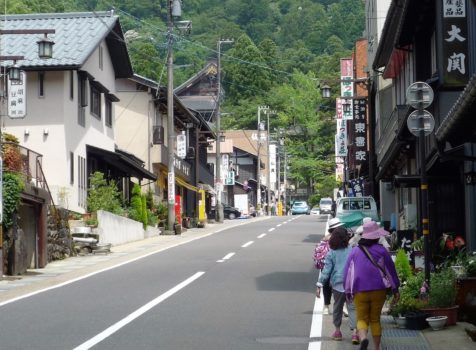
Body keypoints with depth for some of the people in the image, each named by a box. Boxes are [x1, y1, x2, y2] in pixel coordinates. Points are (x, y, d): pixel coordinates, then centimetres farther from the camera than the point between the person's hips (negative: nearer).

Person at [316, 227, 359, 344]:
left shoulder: (331, 253, -2)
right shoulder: (352, 250, -1)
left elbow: (326, 270, -4)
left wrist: (319, 285, -2)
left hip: (337, 284, 1)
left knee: (337, 307, 18)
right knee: (352, 308, -3)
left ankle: (337, 330, 27)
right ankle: (354, 331, -19)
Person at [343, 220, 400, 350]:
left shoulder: (354, 251, 2)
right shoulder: (381, 250, -1)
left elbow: (347, 272, 5)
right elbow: (390, 270, 4)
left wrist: (348, 291, 14)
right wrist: (395, 289, 12)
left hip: (360, 291, 0)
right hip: (379, 290, 0)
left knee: (362, 318, 5)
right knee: (375, 319, 13)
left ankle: (363, 337, -25)